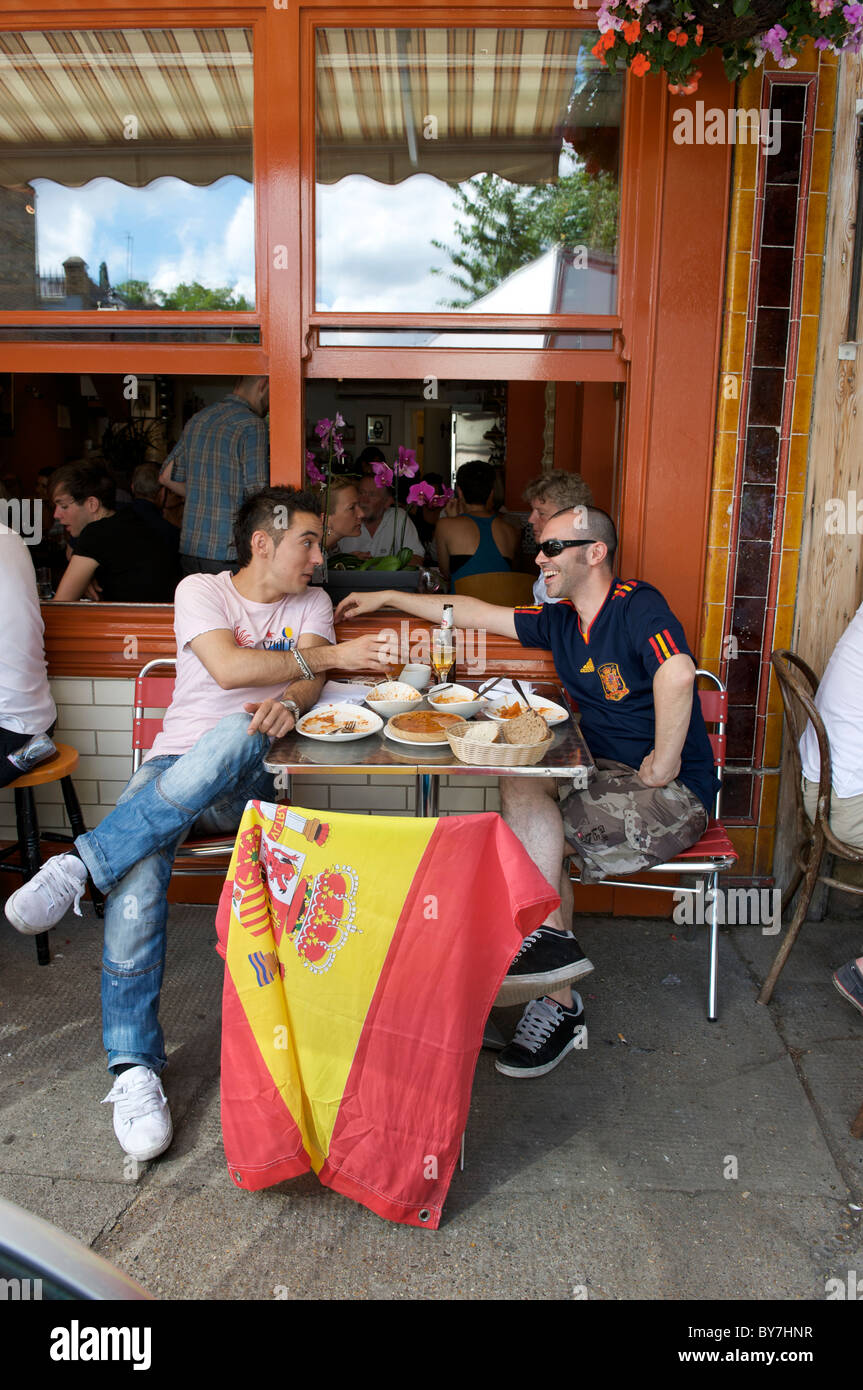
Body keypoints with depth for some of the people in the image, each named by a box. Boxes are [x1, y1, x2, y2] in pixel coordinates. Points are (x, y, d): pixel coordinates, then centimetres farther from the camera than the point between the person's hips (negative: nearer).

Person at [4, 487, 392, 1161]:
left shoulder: (312, 602, 17)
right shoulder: (201, 590, 8)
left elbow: (309, 681, 0)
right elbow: (228, 668, -10)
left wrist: (287, 702, -25)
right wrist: (327, 655, -7)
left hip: (248, 777, 1)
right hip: (175, 763, 0)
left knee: (234, 737, -38)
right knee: (139, 870, -32)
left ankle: (81, 863, -31)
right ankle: (135, 1066, -23)